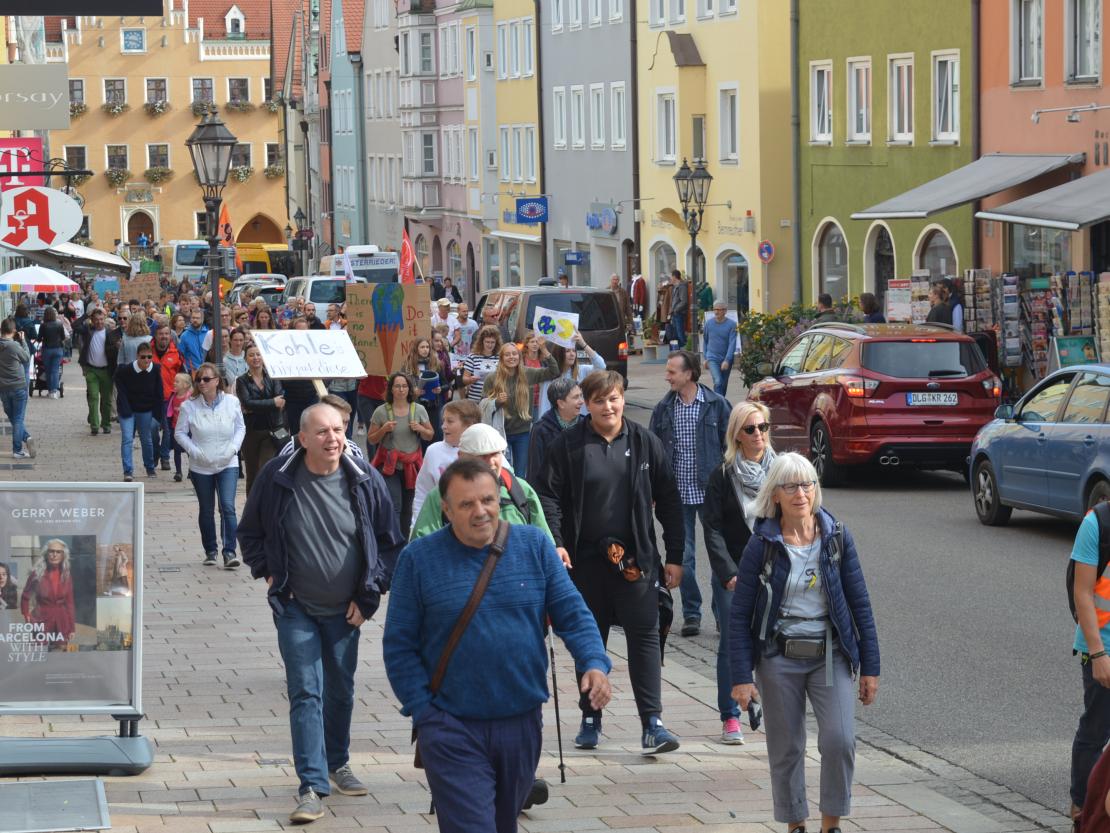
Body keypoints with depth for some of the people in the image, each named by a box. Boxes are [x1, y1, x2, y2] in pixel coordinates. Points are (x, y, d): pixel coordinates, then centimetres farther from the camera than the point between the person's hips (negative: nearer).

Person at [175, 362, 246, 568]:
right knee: (206, 511, 11)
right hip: (201, 466, 1)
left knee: (228, 507, -15)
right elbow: (180, 432, 1)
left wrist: (233, 447, -8)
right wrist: (194, 451, -12)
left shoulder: (231, 402, -2)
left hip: (227, 464, -1)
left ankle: (229, 551, -16)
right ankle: (210, 551, 25)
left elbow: (240, 428, 8)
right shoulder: (189, 406, -6)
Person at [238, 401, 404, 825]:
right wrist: (269, 573, -2)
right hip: (296, 608, -2)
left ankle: (337, 763, 36)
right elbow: (250, 533, 7)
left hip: (345, 612, 2)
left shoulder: (365, 480, -9)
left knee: (340, 691, 15)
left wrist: (369, 594, 0)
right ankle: (312, 786, -8)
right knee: (306, 694, -8)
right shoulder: (276, 477, -11)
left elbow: (390, 541, 4)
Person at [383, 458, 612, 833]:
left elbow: (572, 614, 2)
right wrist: (423, 709, -10)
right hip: (453, 731, -3)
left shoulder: (534, 545, 2)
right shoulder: (418, 559, -4)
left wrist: (594, 662, -16)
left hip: (522, 725, 3)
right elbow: (399, 645, -1)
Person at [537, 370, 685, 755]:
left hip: (635, 558, 0)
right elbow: (549, 496, -1)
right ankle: (591, 719, 21)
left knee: (644, 637, -5)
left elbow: (668, 502, 7)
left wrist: (675, 557, 4)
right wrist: (556, 545, -14)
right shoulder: (569, 445, -1)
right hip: (586, 559, 0)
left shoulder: (645, 443, 3)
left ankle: (652, 723, -6)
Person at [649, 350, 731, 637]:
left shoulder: (716, 405, -3)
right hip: (678, 493, 2)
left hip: (711, 492, -2)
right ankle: (691, 614, 14)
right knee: (684, 556, 5)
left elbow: (729, 446, 0)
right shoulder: (663, 408, 5)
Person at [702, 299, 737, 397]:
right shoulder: (708, 323, -1)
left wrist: (727, 360, -21)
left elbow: (732, 344, -12)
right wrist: (706, 358, 11)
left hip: (726, 360, 0)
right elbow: (705, 341, 12)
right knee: (718, 382, -18)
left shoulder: (731, 324, -8)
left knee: (724, 385, 13)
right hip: (712, 359, 0)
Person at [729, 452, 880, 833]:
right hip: (779, 658, -1)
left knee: (839, 740, -13)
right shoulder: (761, 545, -6)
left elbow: (860, 604, 4)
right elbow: (739, 615, -3)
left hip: (830, 655, 1)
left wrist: (870, 667, 3)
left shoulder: (837, 538, -1)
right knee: (786, 748, 5)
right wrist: (741, 676, -8)